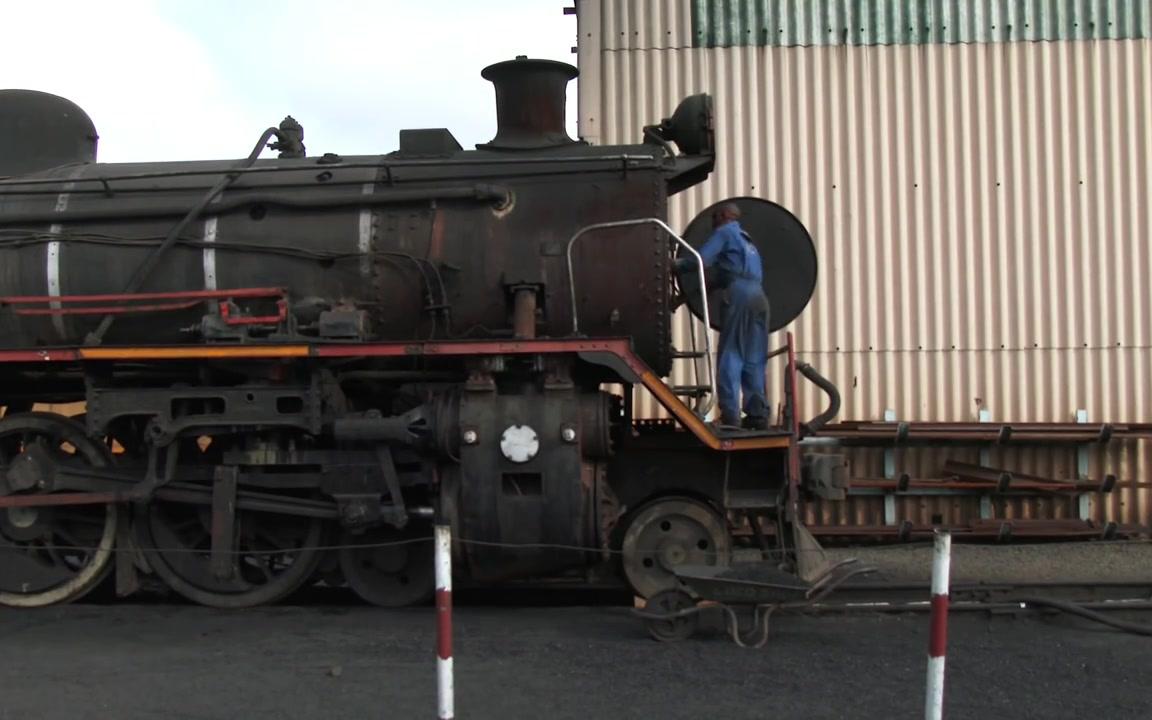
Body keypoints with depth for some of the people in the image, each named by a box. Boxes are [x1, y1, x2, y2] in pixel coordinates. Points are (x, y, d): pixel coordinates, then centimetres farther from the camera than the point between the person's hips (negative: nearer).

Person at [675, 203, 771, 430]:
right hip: (759, 297, 8)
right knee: (754, 360, 8)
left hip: (741, 295, -8)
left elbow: (701, 259, -5)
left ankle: (730, 416, -15)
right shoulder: (745, 240, 33)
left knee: (730, 356, -8)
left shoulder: (725, 232, 7)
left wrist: (677, 264, 8)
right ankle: (758, 414, 5)